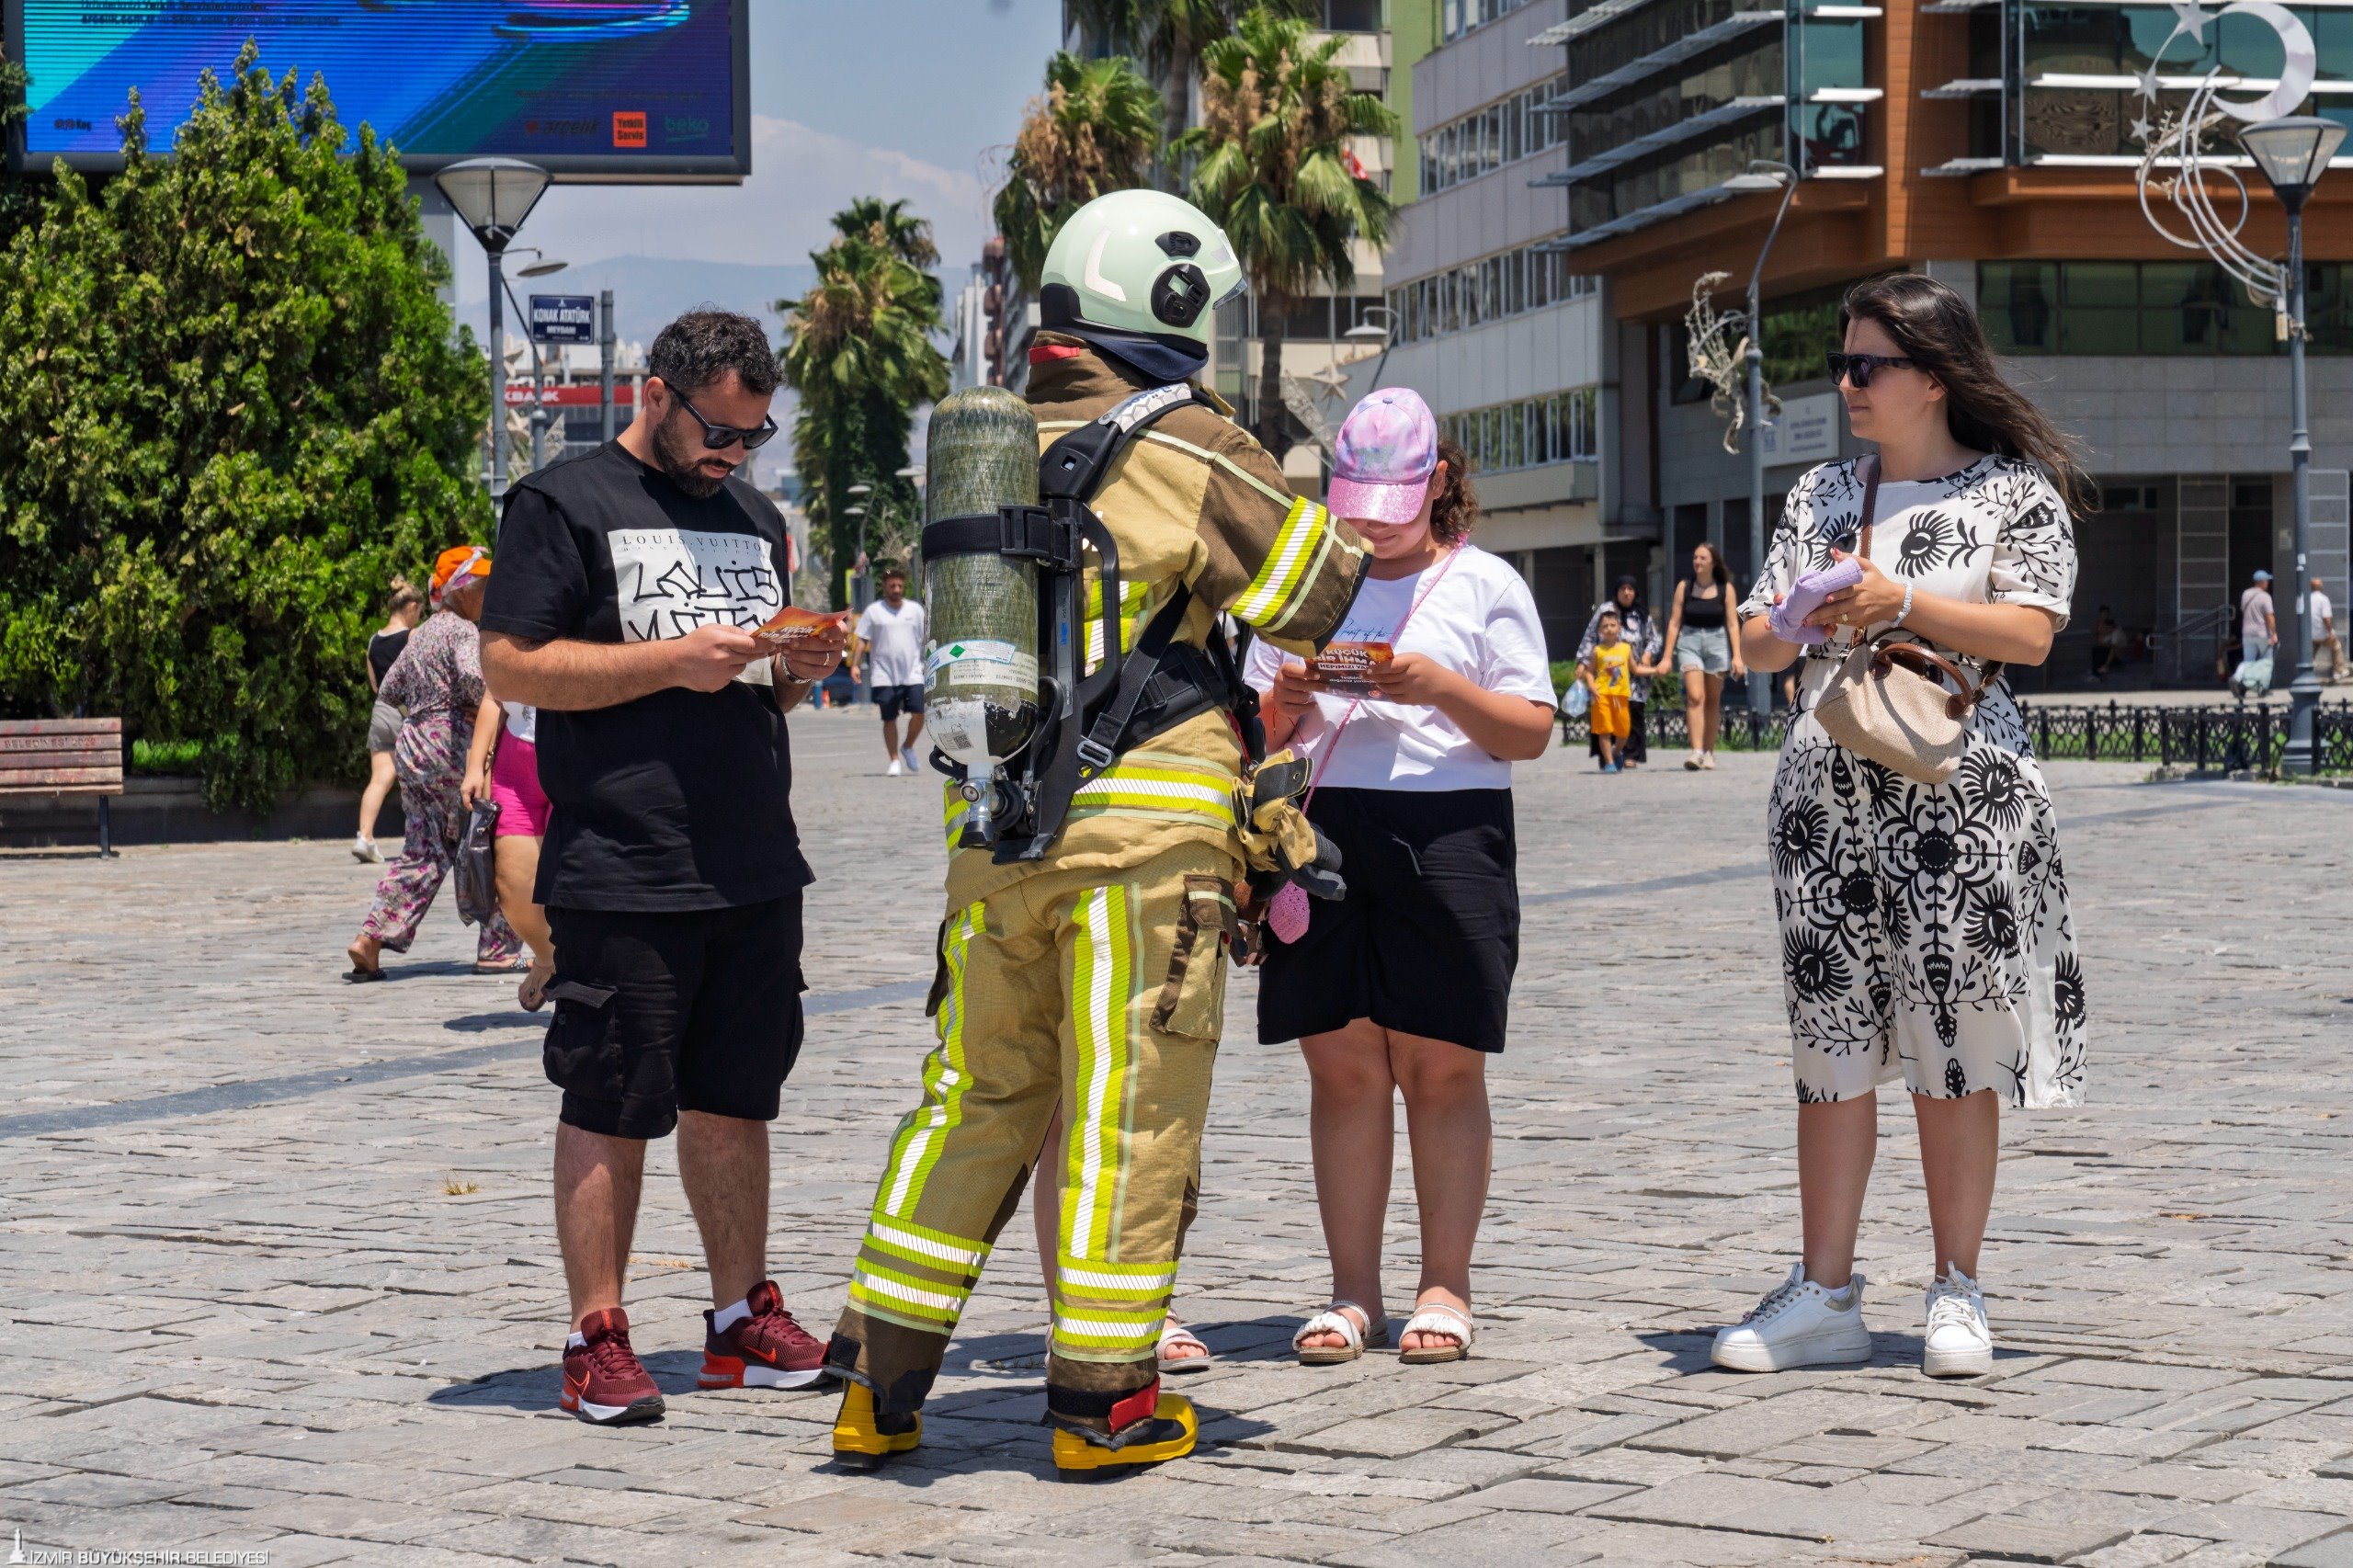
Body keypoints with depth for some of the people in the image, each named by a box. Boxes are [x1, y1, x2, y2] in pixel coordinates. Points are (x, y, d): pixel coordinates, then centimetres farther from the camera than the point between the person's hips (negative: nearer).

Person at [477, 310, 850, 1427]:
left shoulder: (755, 519, 20)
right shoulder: (565, 504, -2)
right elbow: (511, 666, -10)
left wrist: (798, 670, 3)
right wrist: (673, 662, -16)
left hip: (755, 866, 6)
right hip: (622, 868, -6)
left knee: (734, 1099, 11)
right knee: (612, 1106, -3)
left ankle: (743, 1320, 19)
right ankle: (597, 1341, 3)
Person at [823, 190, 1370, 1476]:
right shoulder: (1186, 453, -7)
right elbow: (1329, 596, 0)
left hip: (993, 830, 5)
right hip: (1143, 831, -5)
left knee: (977, 1100, 14)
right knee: (1132, 1114, 3)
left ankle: (880, 1383, 15)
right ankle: (1102, 1402, 6)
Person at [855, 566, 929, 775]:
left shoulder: (915, 609, 9)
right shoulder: (873, 611, 4)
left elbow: (926, 639, 14)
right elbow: (862, 640, 4)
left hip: (912, 673, 1)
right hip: (884, 675, -1)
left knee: (919, 712, -11)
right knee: (889, 718, 0)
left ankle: (908, 748, 14)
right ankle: (894, 760, 10)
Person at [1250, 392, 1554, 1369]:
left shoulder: (1483, 585, 8)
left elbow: (1532, 733, 1)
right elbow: (1256, 738, 17)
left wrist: (1443, 688, -14)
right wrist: (1284, 703, -5)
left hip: (1449, 835, -2)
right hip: (1321, 837, 3)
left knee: (1442, 1066, -3)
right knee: (1341, 1063, -1)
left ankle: (1445, 1289, 3)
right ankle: (1352, 1291, 5)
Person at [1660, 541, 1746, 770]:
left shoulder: (1725, 588, 1)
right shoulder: (1684, 587, 3)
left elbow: (1732, 624, 1)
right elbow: (1674, 622, 4)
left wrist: (1737, 656, -6)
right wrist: (1667, 656, 1)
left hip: (1717, 642, 1)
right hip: (1689, 642, -1)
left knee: (1713, 701, 8)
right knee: (1695, 697, -15)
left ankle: (1709, 752, 18)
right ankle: (1696, 751, -23)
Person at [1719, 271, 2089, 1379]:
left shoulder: (2015, 491, 2)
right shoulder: (1822, 495, 16)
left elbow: (2030, 633, -9)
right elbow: (1755, 645, 14)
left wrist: (1902, 602, -15)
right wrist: (1799, 621, -8)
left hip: (1963, 797, -4)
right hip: (1828, 791, 4)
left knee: (1954, 1044, -2)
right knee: (1831, 1042, 3)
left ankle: (1957, 1294, 7)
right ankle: (1825, 1295, 6)